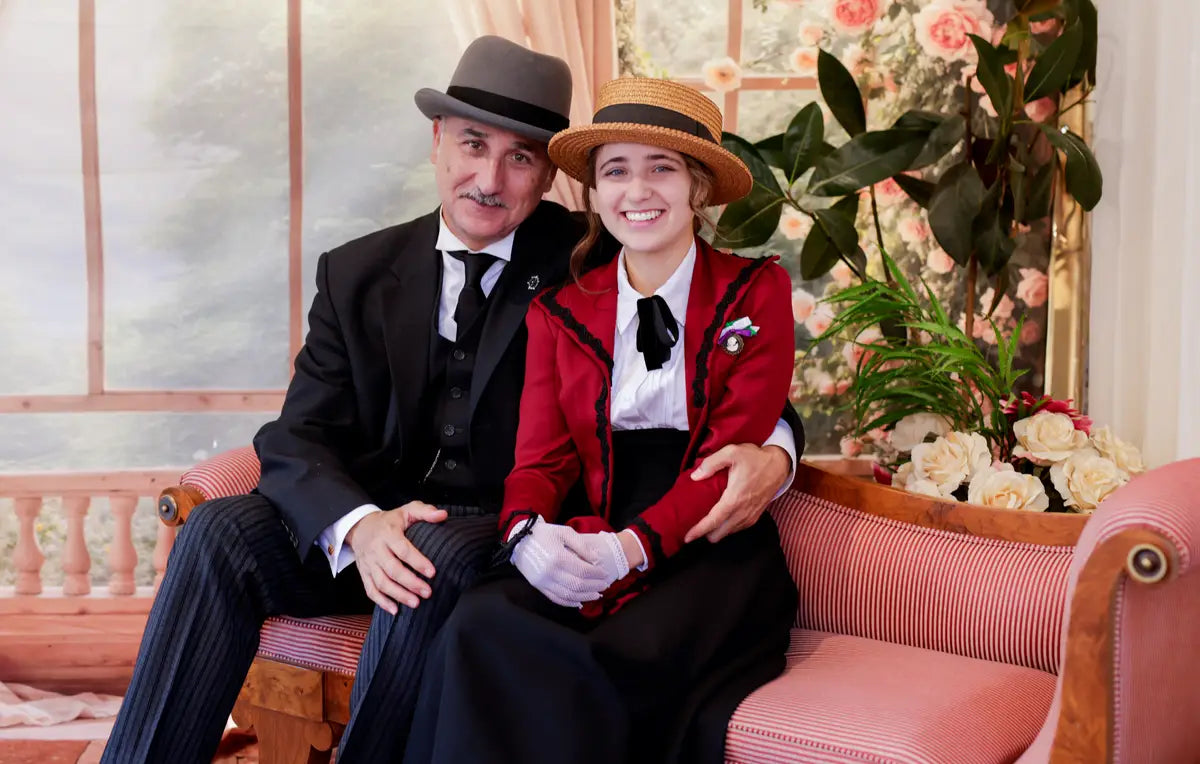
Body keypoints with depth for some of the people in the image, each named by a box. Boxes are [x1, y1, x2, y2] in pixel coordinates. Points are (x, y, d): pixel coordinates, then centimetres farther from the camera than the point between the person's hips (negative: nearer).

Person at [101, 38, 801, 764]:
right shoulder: (357, 273, 6)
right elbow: (298, 437, -2)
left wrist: (771, 451, -27)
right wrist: (358, 525, -25)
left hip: (505, 537, -2)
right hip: (367, 524, 3)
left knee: (441, 554, -34)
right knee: (221, 530, -22)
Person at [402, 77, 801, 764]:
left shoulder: (755, 292, 5)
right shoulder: (560, 311, 13)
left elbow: (733, 451, -5)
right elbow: (541, 458, 7)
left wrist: (632, 545, -20)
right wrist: (528, 532, -18)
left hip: (713, 552, -2)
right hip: (589, 548, 3)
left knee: (627, 661, -34)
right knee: (482, 626, -28)